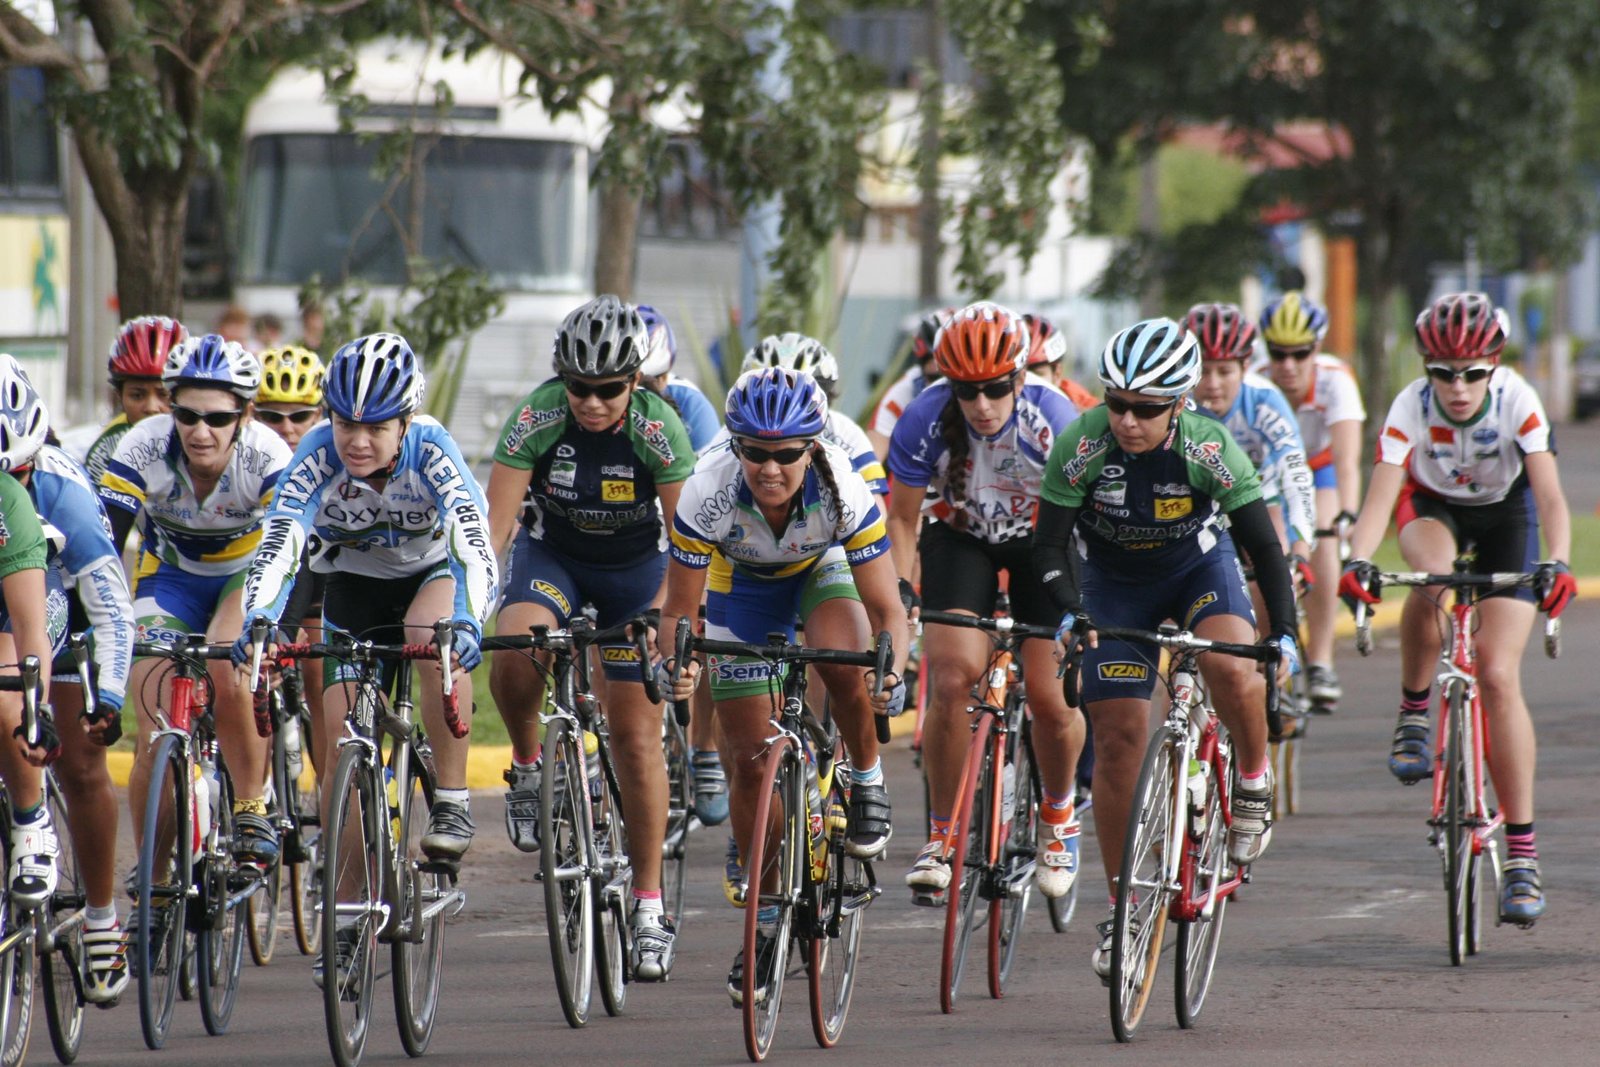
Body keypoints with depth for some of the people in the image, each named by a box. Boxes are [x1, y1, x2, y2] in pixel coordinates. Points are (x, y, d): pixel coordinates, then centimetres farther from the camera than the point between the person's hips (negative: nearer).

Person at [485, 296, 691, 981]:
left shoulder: (659, 428, -26)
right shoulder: (539, 417, -25)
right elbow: (495, 522, -27)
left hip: (636, 564, 0)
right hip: (553, 551, 0)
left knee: (636, 734, -4)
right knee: (516, 648, -33)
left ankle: (649, 906, 6)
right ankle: (526, 766, -3)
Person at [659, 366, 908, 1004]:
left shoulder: (843, 494, -36)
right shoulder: (708, 496, -35)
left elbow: (885, 607, -32)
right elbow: (679, 609, -26)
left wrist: (892, 672, -51)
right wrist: (677, 663, -46)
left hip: (826, 569, -1)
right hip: (744, 585, 1)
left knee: (840, 658, -36)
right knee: (750, 762, -3)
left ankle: (867, 782, -7)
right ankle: (765, 921, 13)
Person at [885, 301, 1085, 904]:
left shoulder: (1053, 420, -30)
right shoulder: (926, 420, -26)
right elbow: (903, 517, -14)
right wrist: (897, 595, -25)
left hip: (1040, 540, 0)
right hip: (959, 537, 1)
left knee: (1050, 698, -9)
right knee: (953, 676, -21)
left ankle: (1058, 816, 21)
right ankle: (940, 836, -7)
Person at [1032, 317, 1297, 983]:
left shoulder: (1210, 448, -28)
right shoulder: (1082, 445, -27)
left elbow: (1263, 545, -23)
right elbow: (1050, 543, -23)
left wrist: (1282, 633, -34)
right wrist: (1071, 614, -40)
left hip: (1200, 566, -1)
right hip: (1116, 584, 1)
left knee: (1231, 670, -33)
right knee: (1118, 739, -6)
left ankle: (1254, 784, -3)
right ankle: (1120, 909, 5)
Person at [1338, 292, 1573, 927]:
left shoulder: (1518, 403, -29)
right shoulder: (1411, 408, -28)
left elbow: (1550, 495, -35)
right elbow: (1381, 495, -36)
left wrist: (1557, 563, -54)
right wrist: (1359, 560, -55)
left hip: (1505, 515, -1)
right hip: (1433, 509, 1)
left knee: (1499, 676, -14)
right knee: (1431, 578, -38)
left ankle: (1521, 852, -12)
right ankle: (1414, 714, -13)